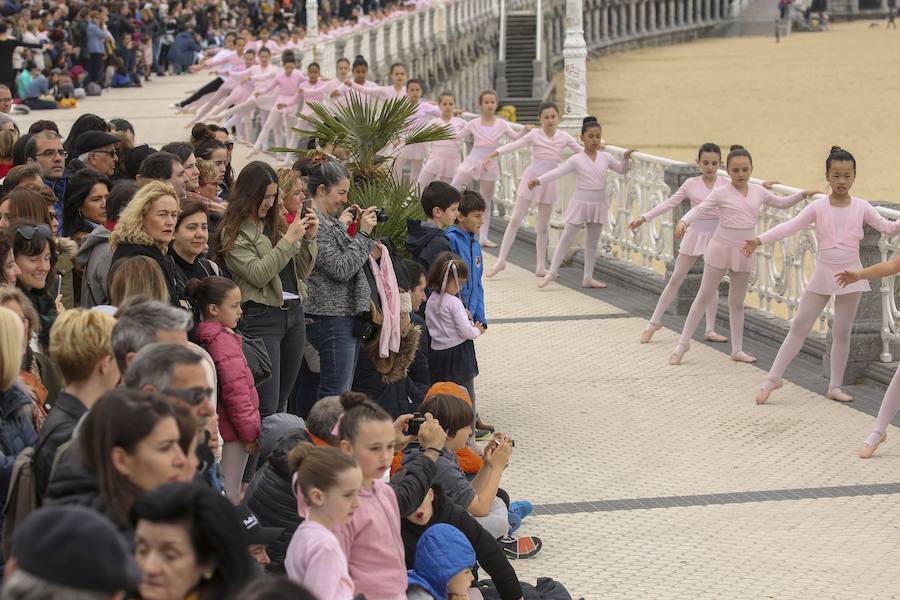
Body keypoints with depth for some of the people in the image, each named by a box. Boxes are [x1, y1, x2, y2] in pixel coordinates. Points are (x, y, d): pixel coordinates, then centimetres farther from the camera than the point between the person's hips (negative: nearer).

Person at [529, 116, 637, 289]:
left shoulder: (605, 157, 2)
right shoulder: (577, 160, -9)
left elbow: (621, 170, 15)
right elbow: (558, 172, -18)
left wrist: (625, 158, -5)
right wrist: (539, 180, -30)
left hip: (598, 204, 4)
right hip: (580, 202, -4)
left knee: (592, 242, 11)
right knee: (567, 238, 2)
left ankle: (588, 278, 19)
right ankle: (552, 272, 11)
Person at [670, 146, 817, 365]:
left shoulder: (758, 191, 4)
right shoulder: (721, 193, -10)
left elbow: (781, 203, 20)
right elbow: (699, 210, -19)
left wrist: (802, 194, 8)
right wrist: (683, 222, -38)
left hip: (743, 253, 4)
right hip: (721, 249, -4)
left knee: (737, 302, 13)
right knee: (704, 297, 2)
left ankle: (737, 349, 21)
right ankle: (683, 343, 9)